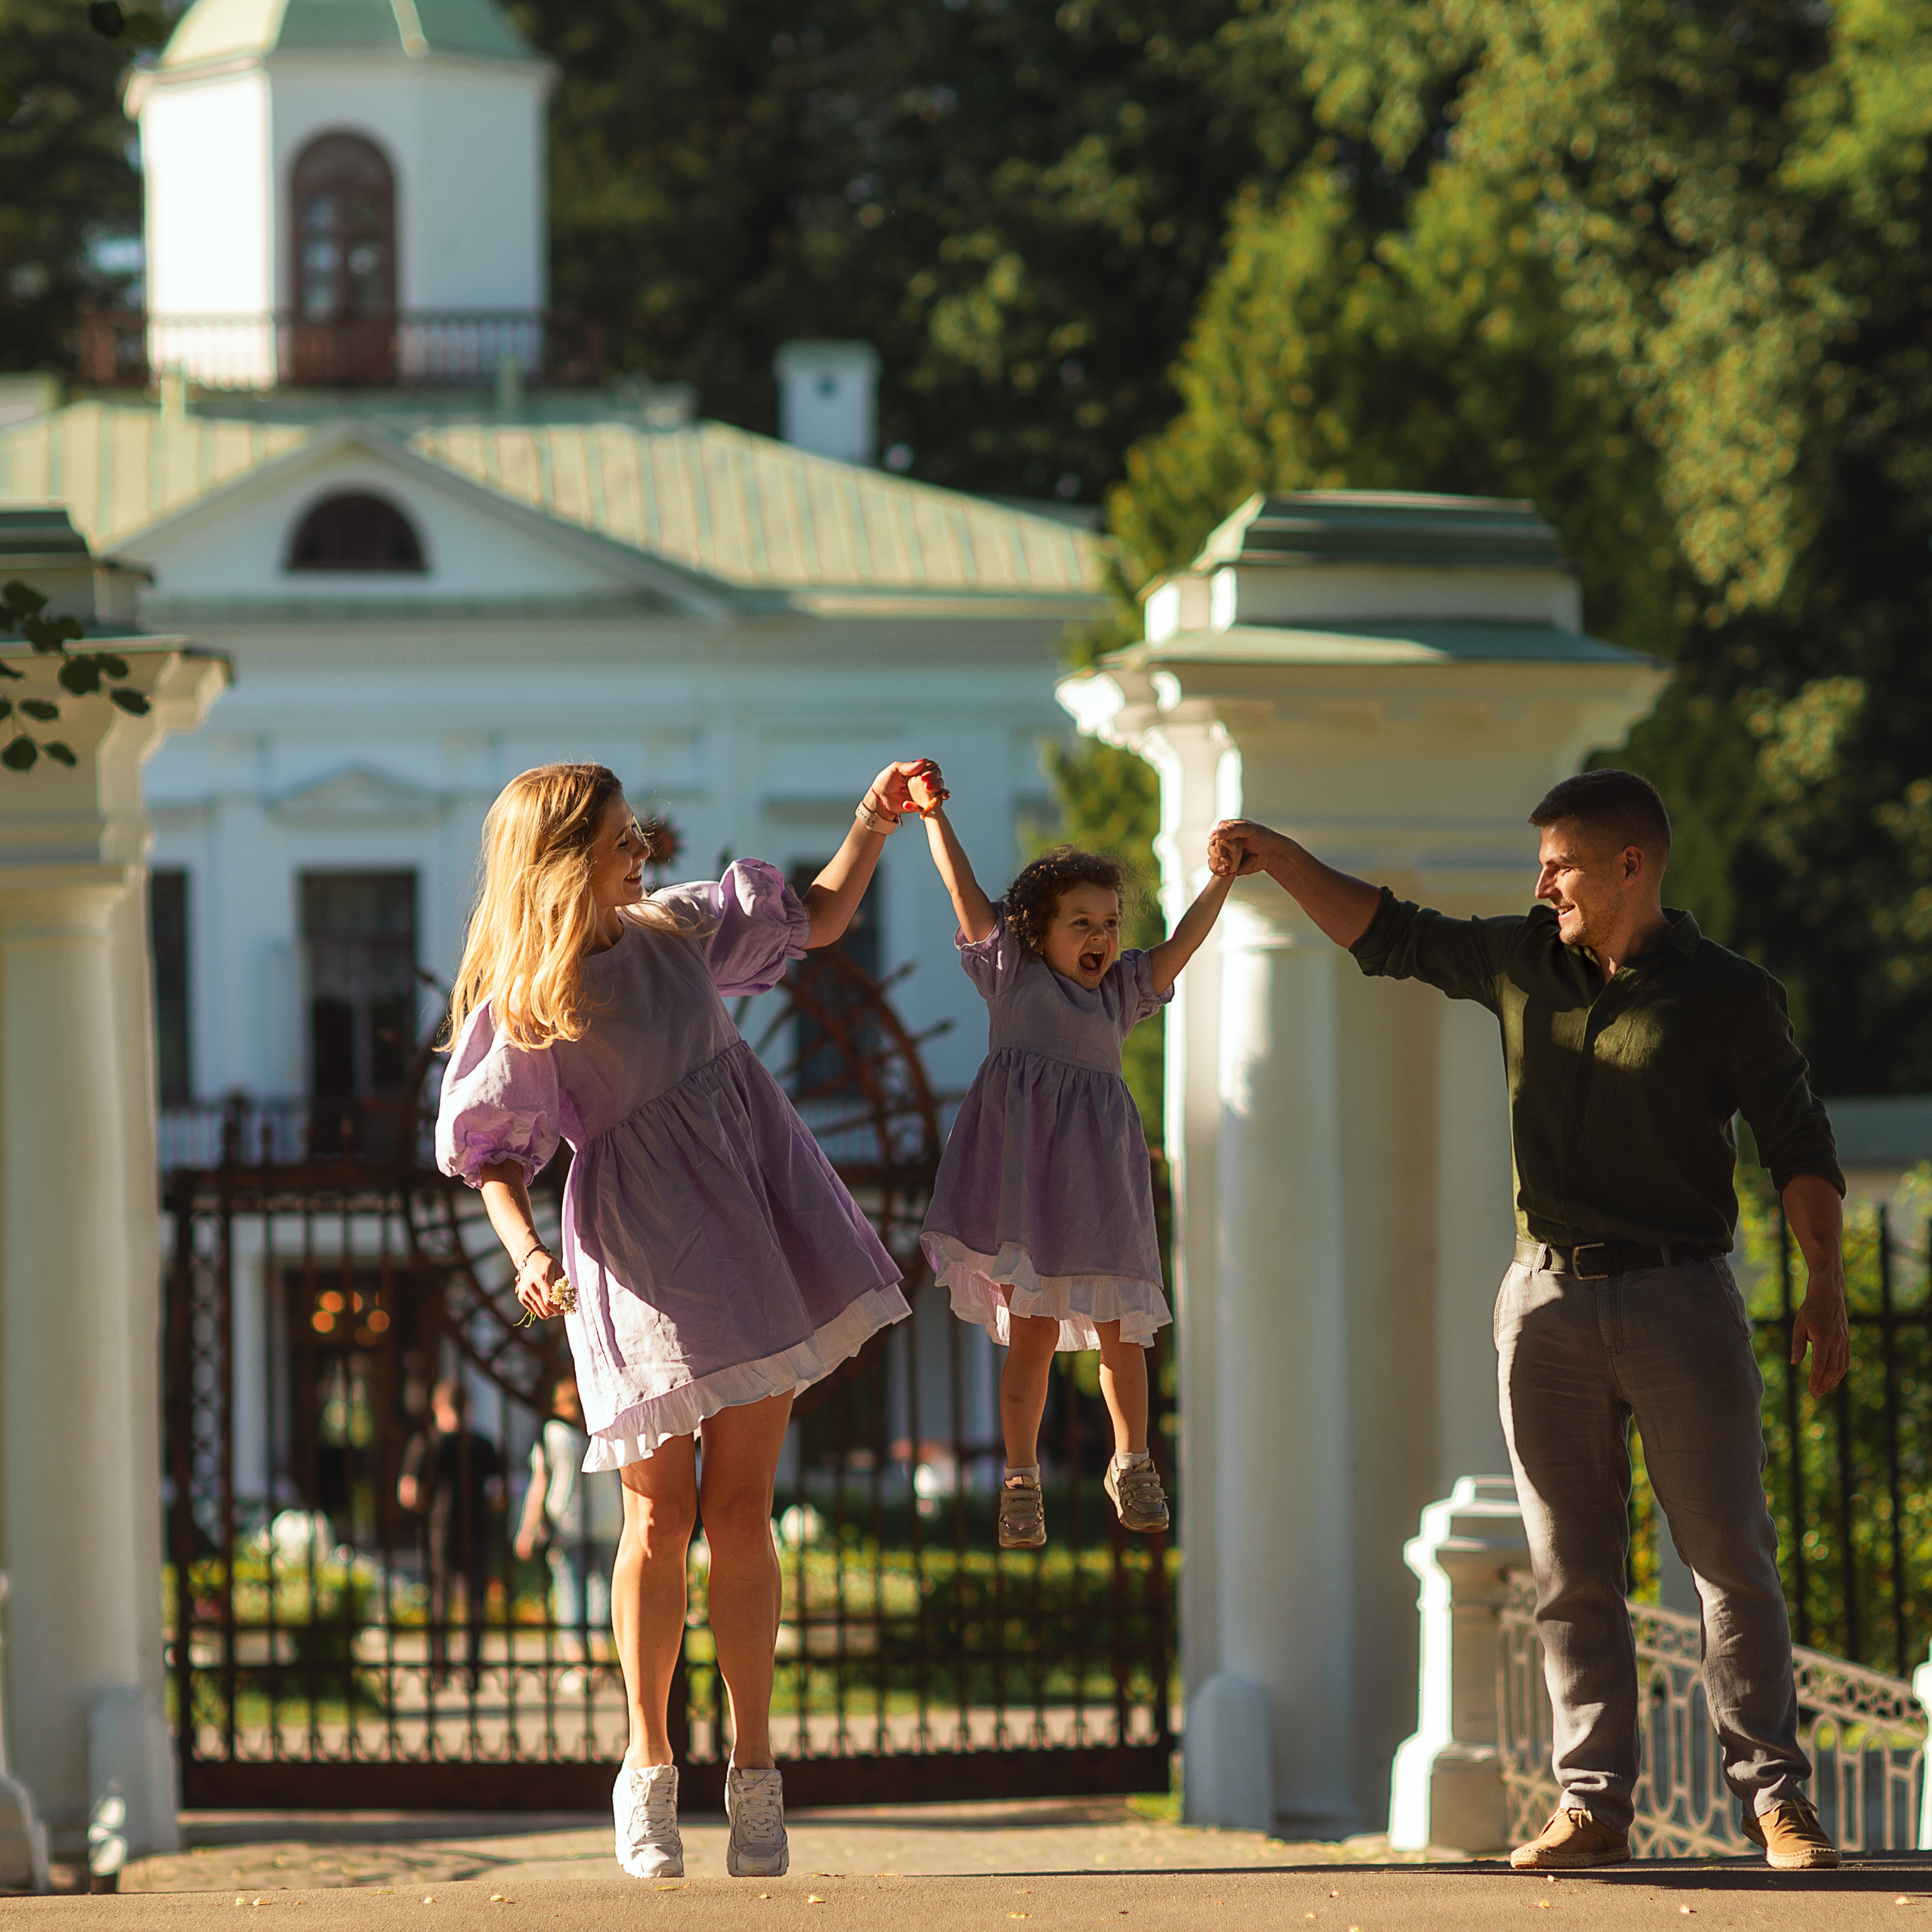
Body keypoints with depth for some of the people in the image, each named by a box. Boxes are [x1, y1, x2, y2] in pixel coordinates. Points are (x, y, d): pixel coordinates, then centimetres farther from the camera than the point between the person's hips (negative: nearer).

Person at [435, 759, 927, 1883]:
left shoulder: (676, 929, 7)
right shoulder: (523, 1009, -8)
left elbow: (819, 922, 20)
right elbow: (490, 1154, -5)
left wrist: (875, 823, 9)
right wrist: (526, 1252, -21)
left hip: (752, 1225, 4)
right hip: (641, 1255, -4)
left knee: (741, 1509, 2)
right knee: (662, 1516, -3)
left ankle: (756, 1770, 9)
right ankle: (650, 1770, 12)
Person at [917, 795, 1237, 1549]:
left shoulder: (1121, 991, 17)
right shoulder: (1012, 973, 8)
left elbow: (1182, 943, 8)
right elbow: (964, 889, 3)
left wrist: (1223, 876, -3)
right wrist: (932, 814, -2)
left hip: (1095, 1171, 3)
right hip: (1020, 1165, -3)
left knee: (1118, 1330, 6)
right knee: (1031, 1330, -5)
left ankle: (1131, 1464, 24)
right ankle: (1020, 1480, 3)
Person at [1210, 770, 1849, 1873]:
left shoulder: (1730, 996, -3)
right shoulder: (1523, 964, 9)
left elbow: (1801, 1148, -4)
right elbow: (1383, 933, 19)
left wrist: (1826, 1285, -14)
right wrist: (1278, 856, 11)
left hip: (1680, 1297, -4)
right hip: (1549, 1304, 4)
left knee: (1732, 1556, -5)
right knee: (1572, 1572, 3)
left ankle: (1777, 1800, -2)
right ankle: (1594, 1808, 6)